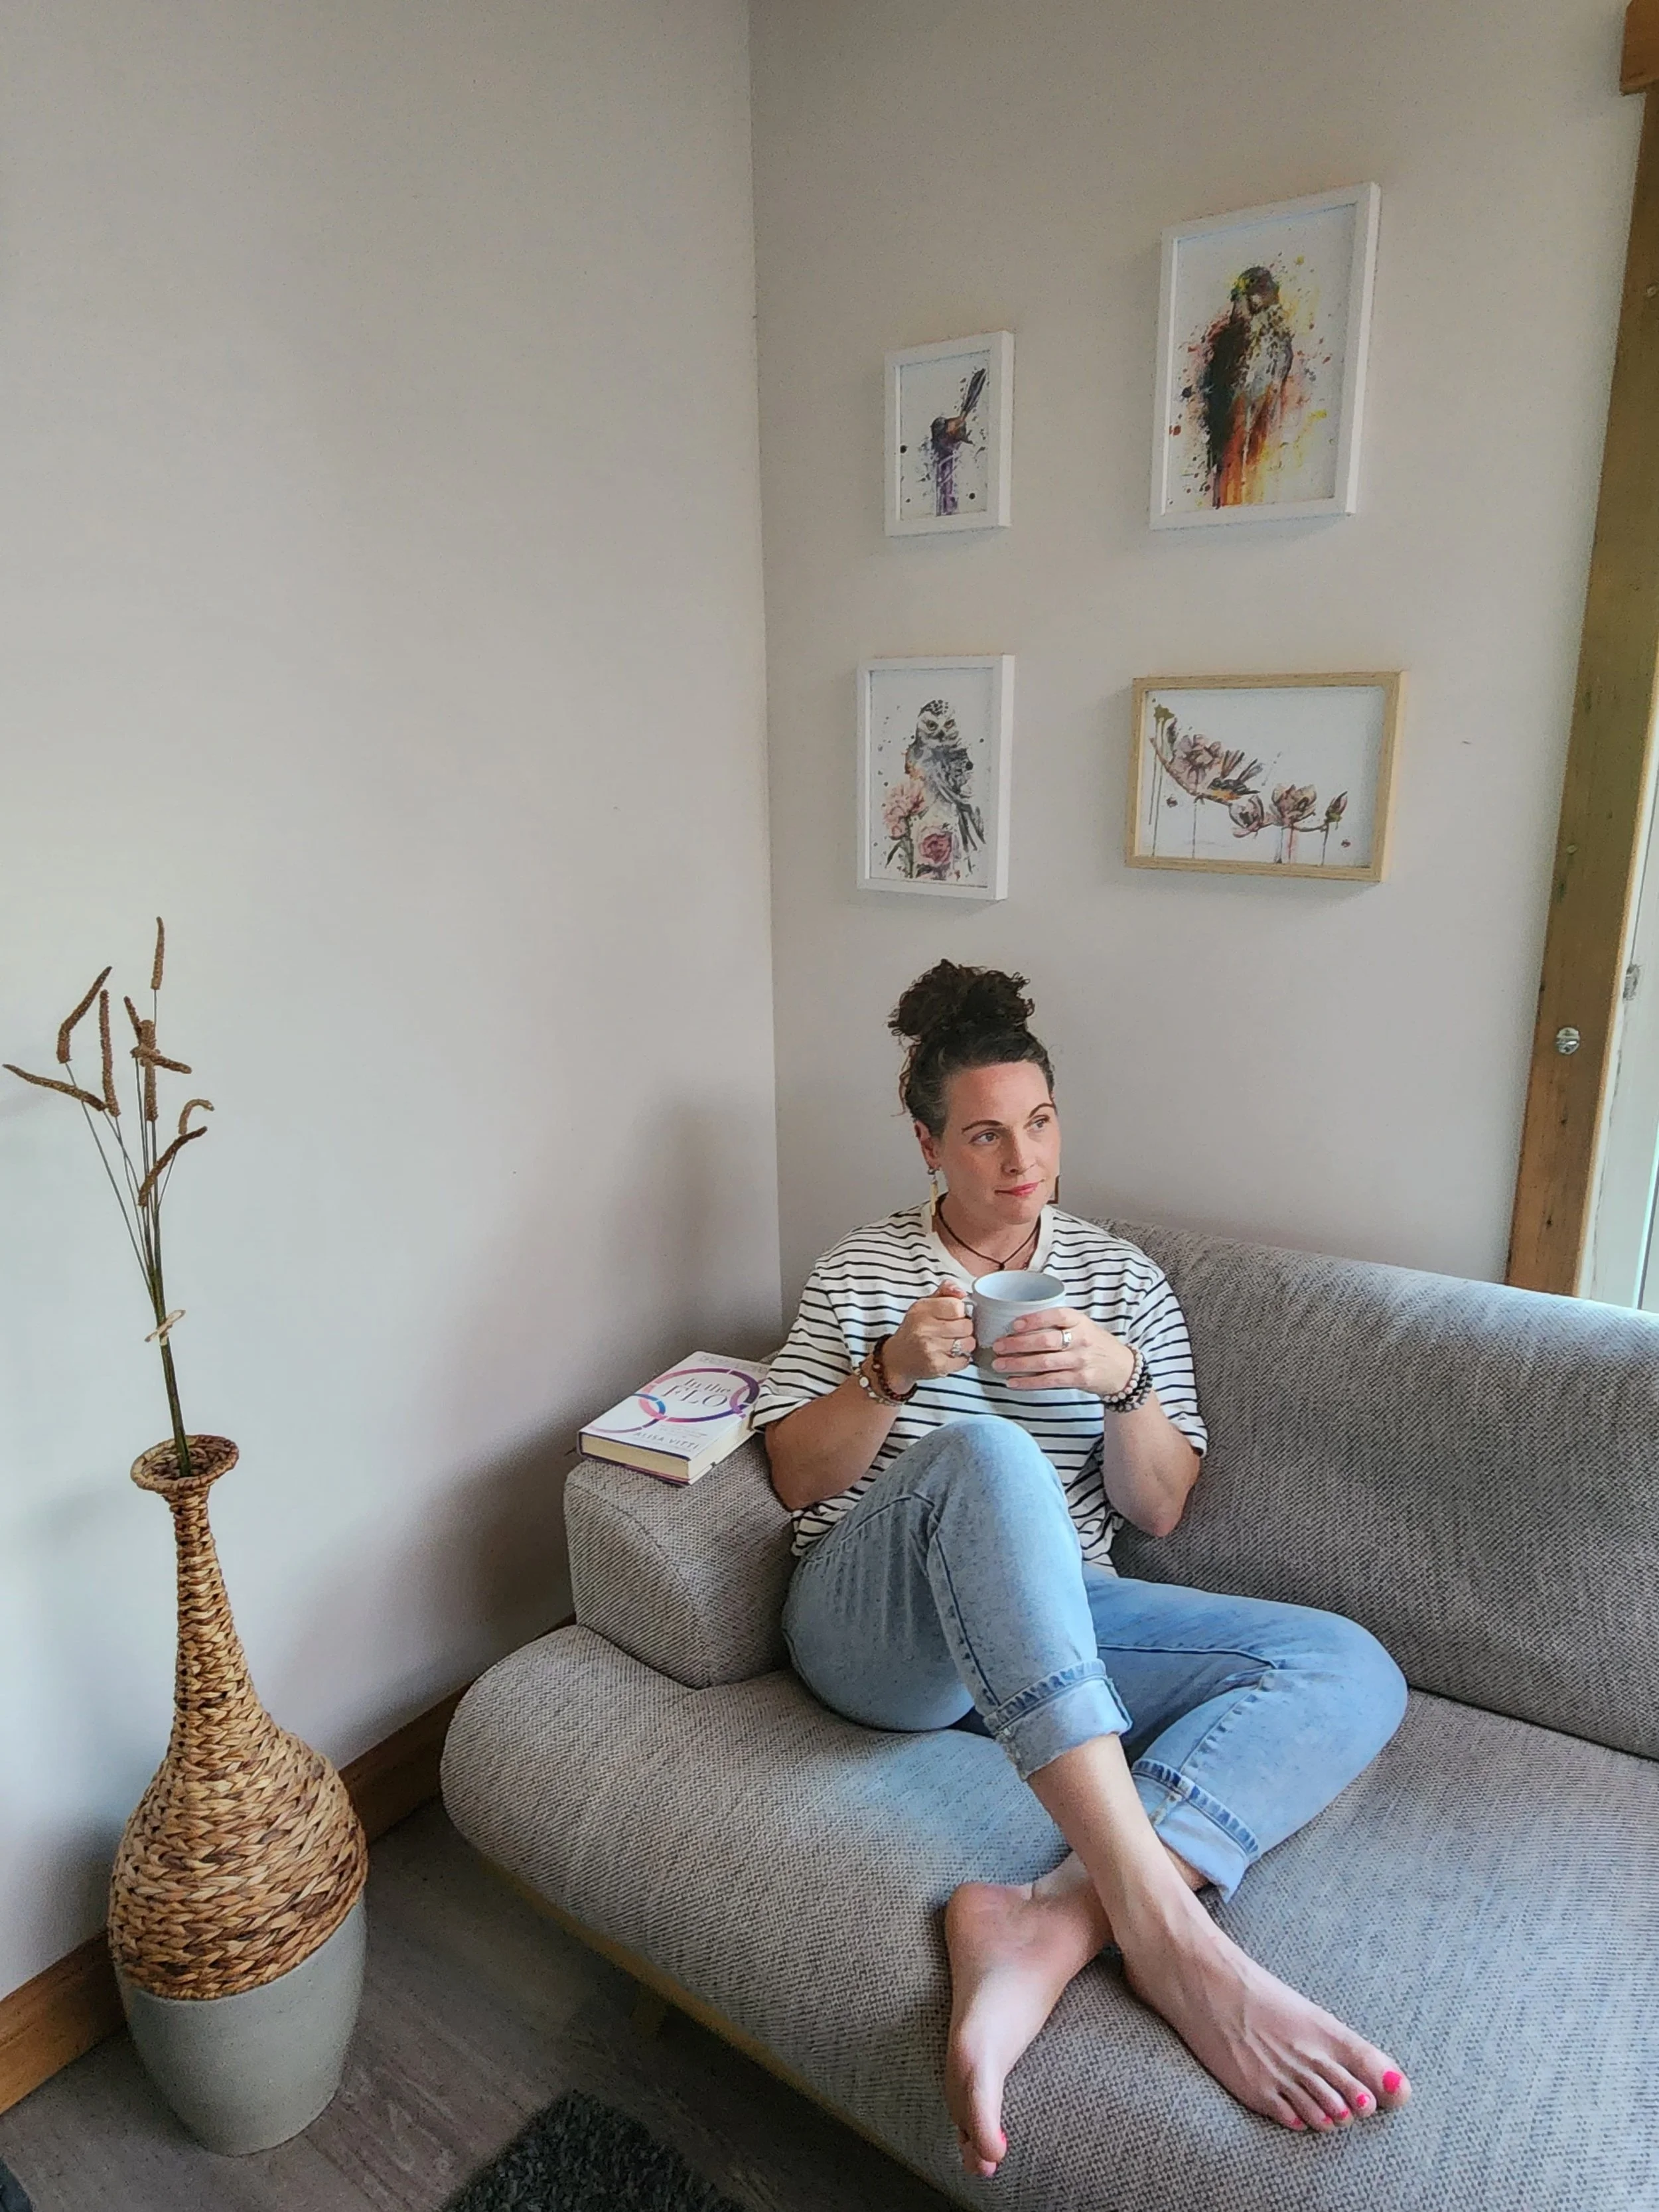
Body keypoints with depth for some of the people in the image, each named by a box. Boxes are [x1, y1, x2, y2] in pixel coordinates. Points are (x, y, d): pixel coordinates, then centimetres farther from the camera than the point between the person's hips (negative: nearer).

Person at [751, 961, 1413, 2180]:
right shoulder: (860, 1272, 9)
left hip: (1058, 1624, 3)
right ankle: (1163, 1922, -42)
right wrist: (895, 1369, -14)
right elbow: (798, 1479, 4)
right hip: (876, 1617, -3)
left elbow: (1159, 1510, 7)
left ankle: (1050, 1922, -39)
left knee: (1352, 1668, -19)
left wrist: (1123, 1380, -13)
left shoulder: (1124, 1280, 12)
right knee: (986, 1452, -37)